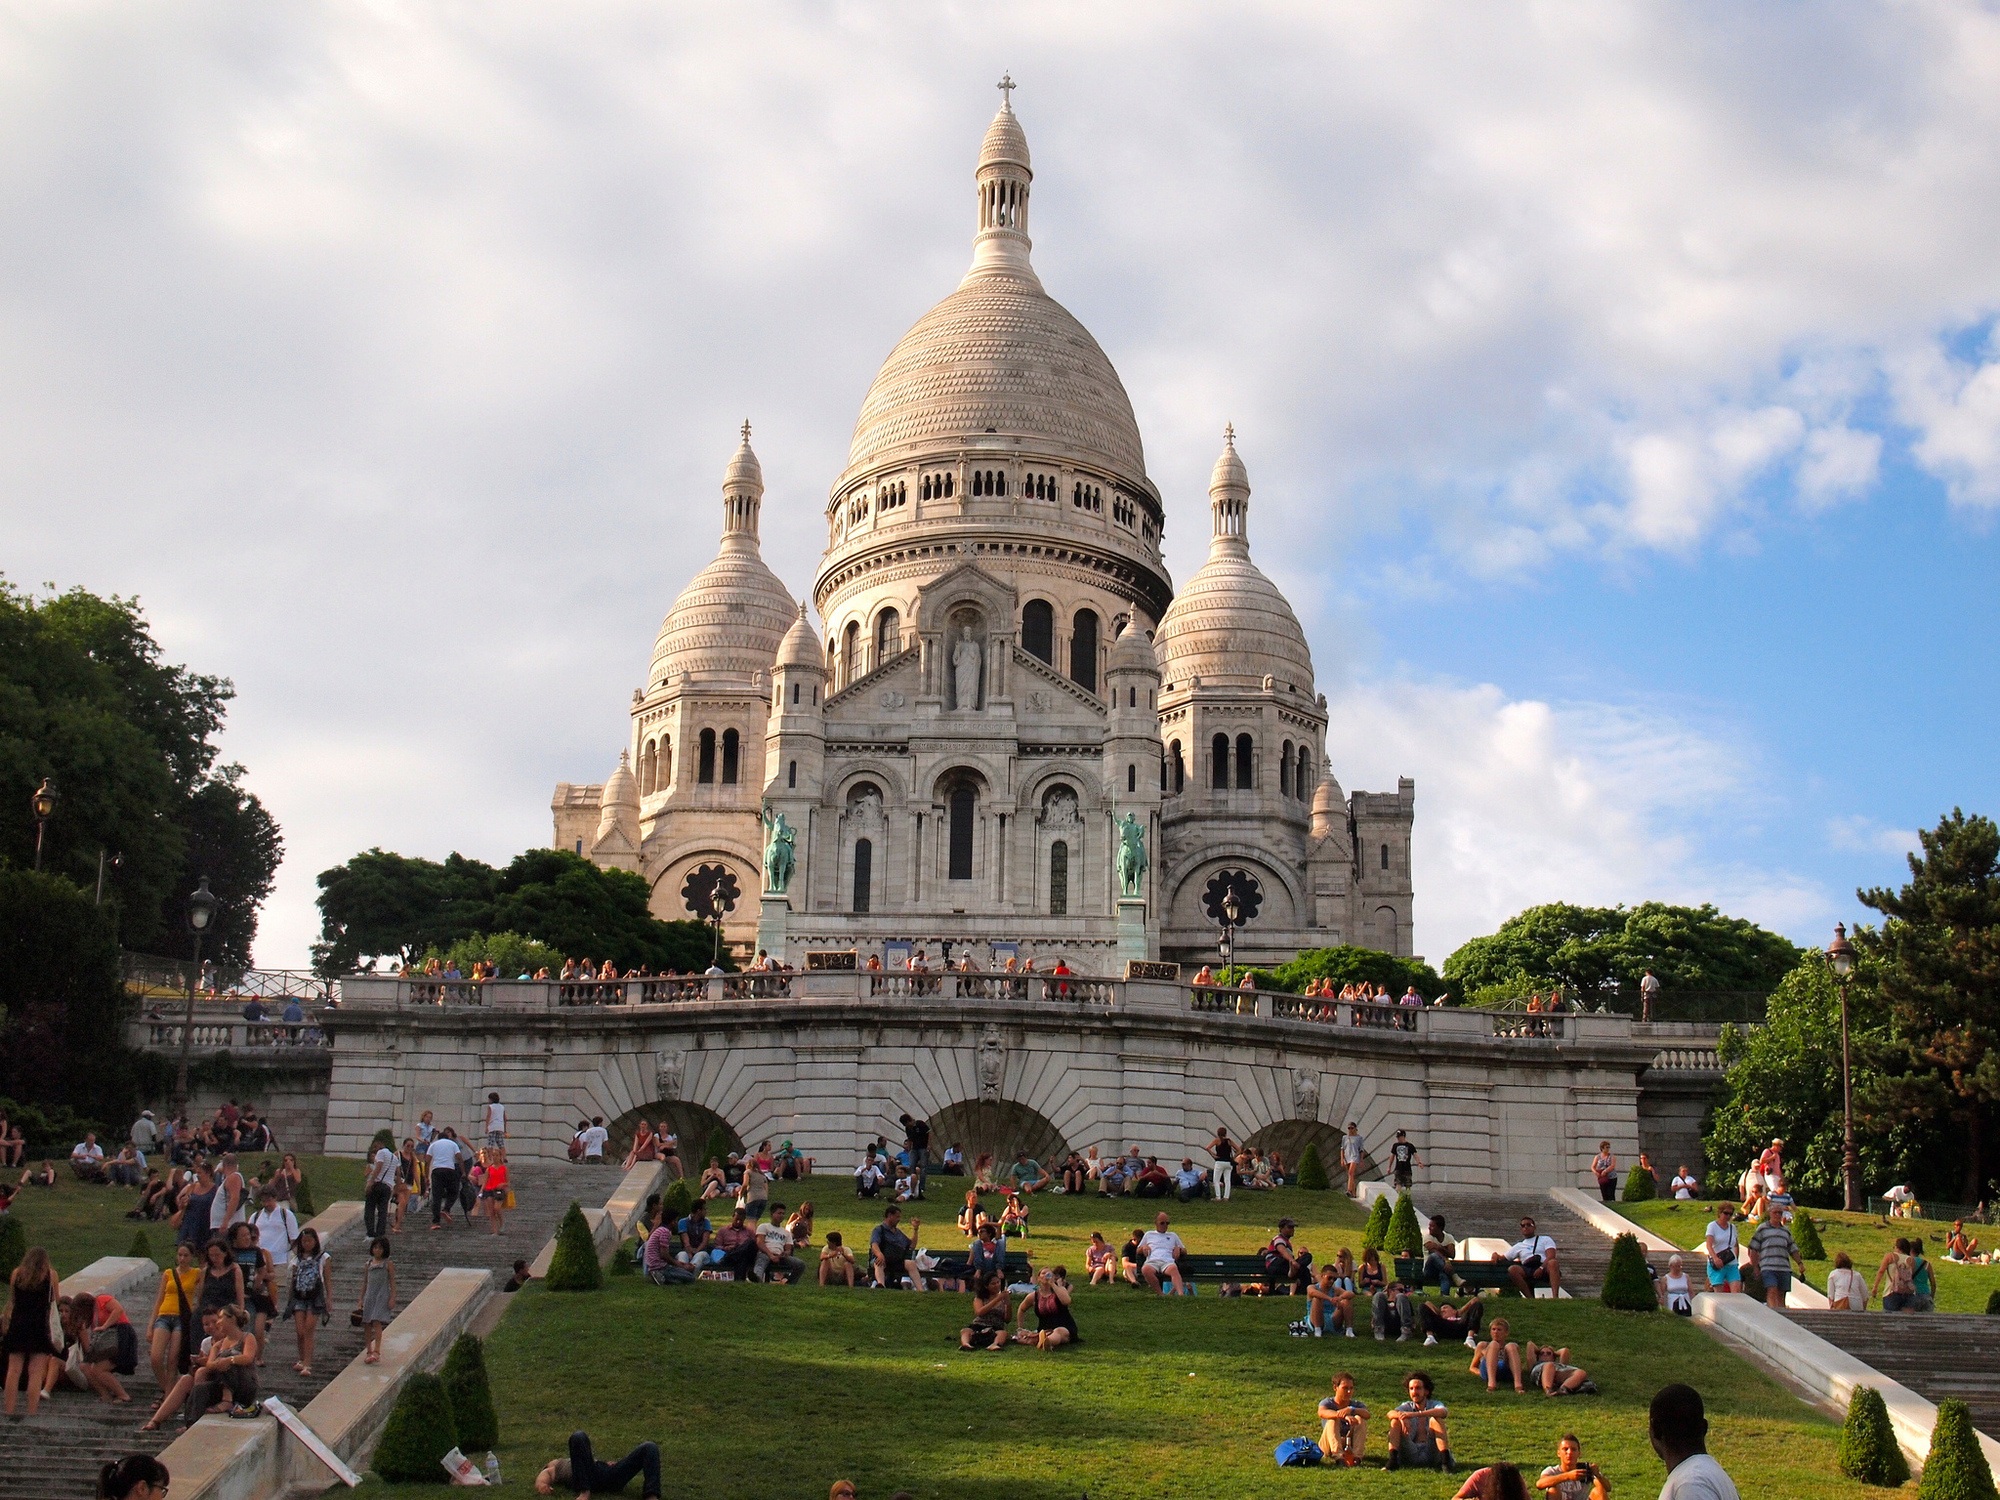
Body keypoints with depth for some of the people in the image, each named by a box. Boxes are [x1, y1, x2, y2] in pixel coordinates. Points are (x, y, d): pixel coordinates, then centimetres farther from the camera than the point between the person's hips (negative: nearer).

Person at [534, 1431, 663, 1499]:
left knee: (650, 1448, -15)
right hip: (586, 1478, -4)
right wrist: (543, 1487, -11)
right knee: (578, 1437, -31)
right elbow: (540, 1483, 14)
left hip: (611, 1477, 4)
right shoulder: (550, 1471, 37)